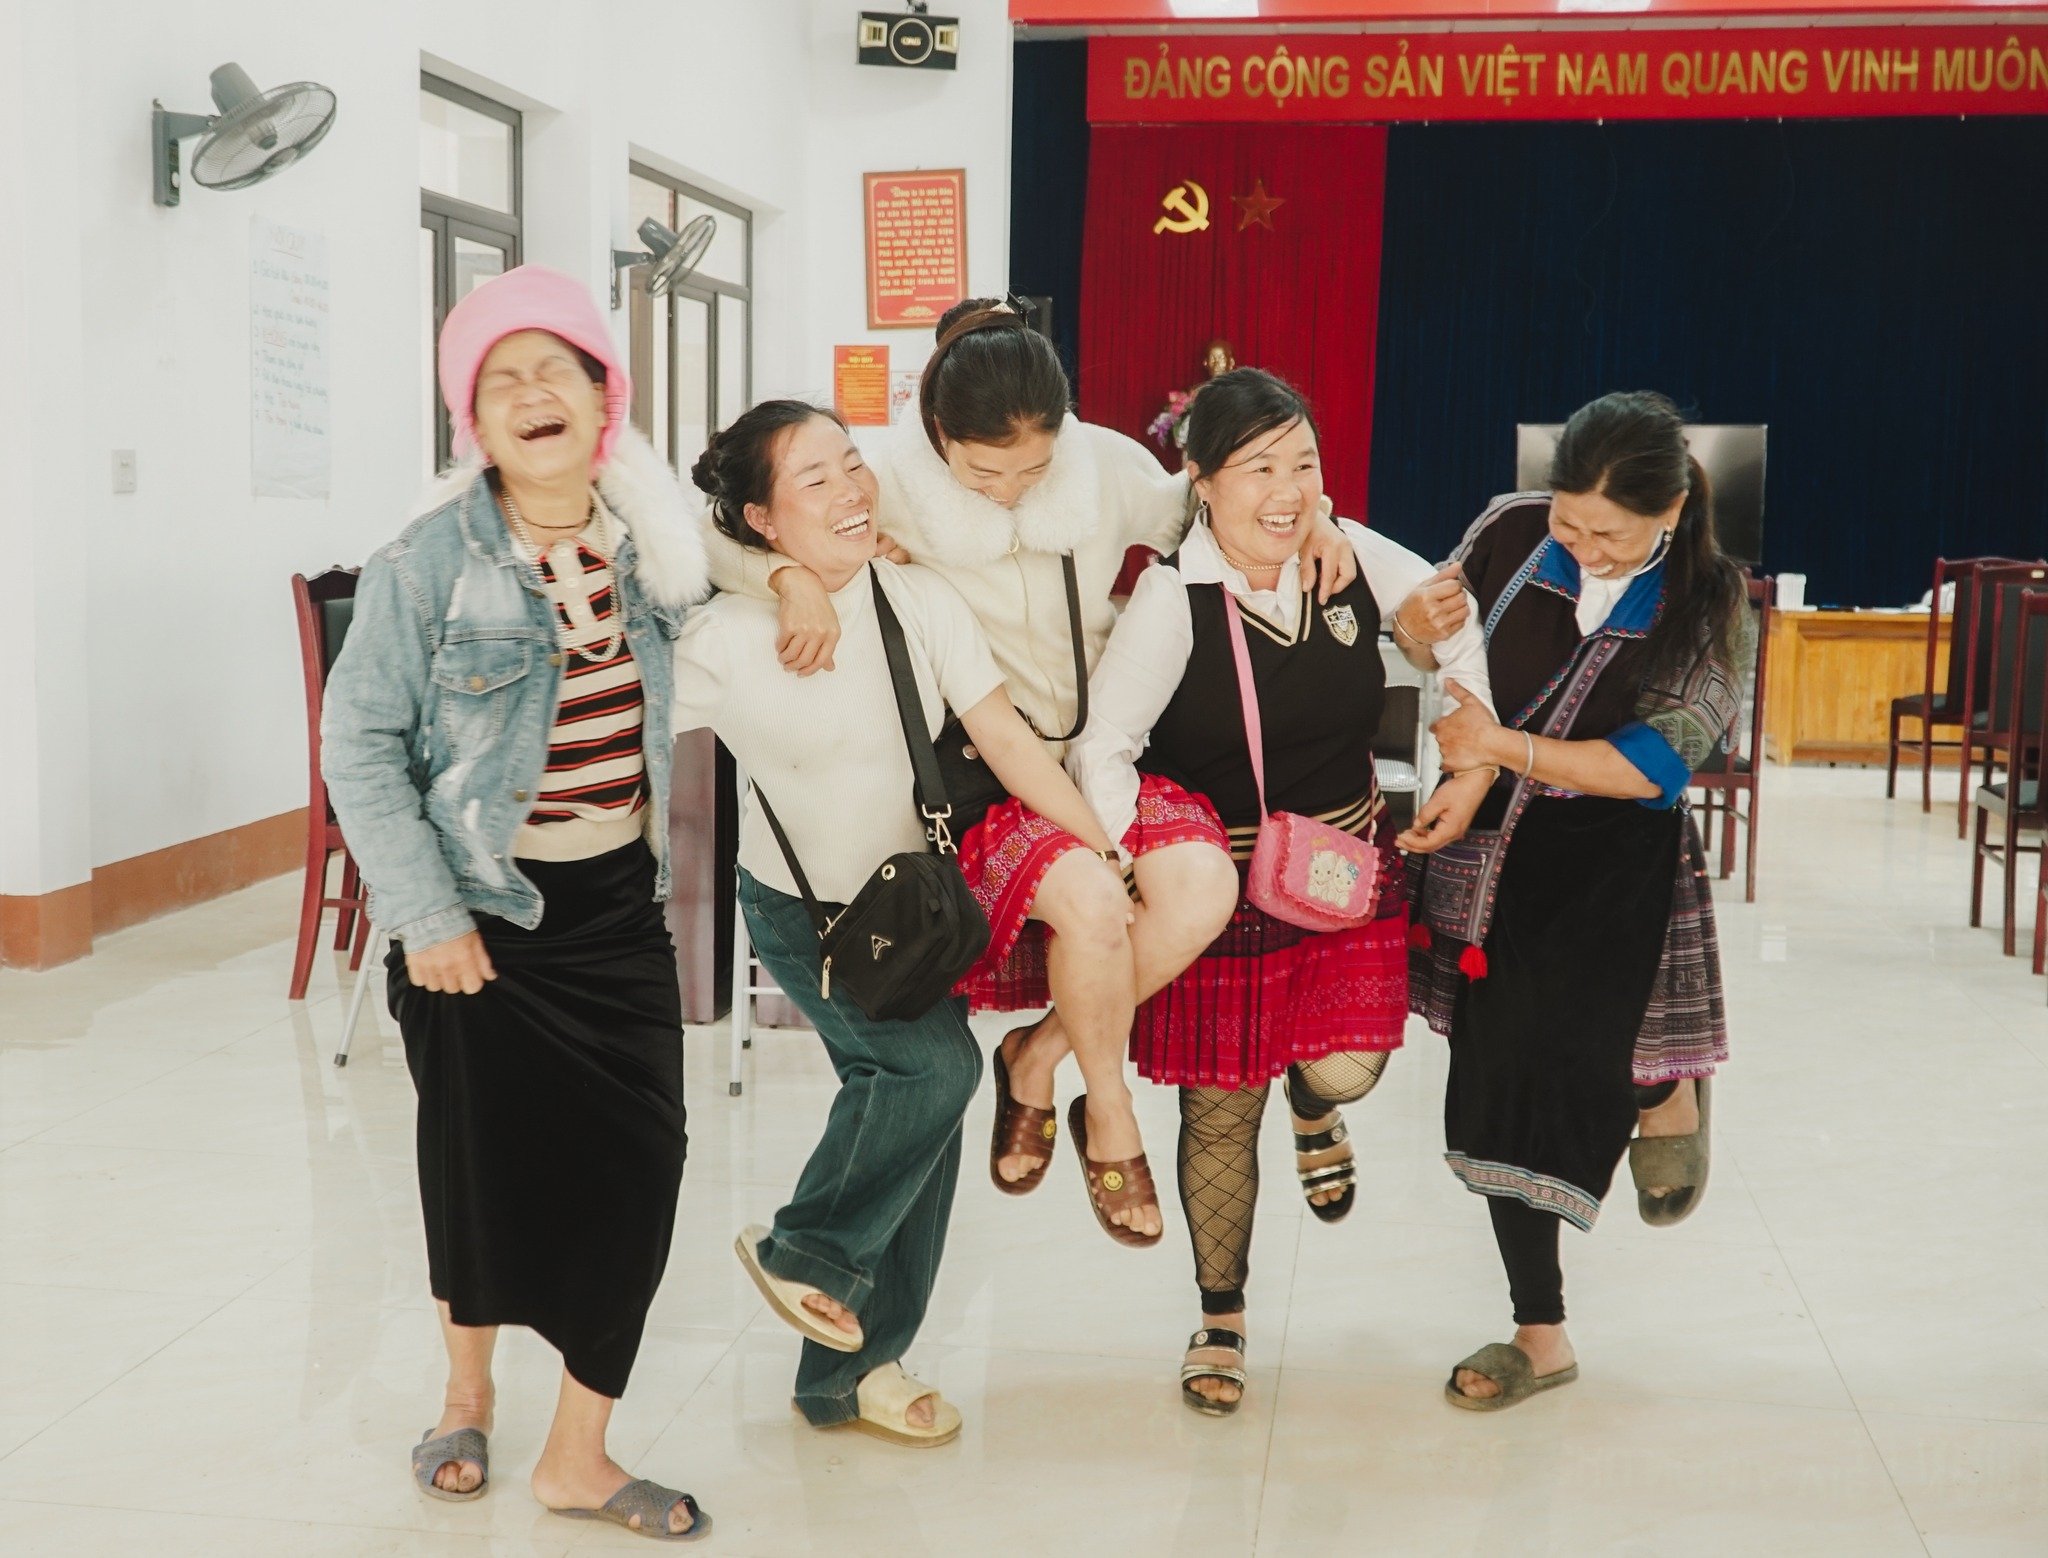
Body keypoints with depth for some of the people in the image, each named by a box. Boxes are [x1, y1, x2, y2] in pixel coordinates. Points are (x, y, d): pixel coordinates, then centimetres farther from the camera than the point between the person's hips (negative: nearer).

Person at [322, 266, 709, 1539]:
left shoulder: (648, 540, 1)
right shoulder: (432, 562, -12)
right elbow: (360, 741, -10)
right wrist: (425, 917, -13)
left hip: (618, 903, 4)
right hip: (485, 909, -3)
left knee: (635, 1165, -1)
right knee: (487, 1160, 8)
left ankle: (580, 1458, 14)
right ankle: (469, 1396, 37)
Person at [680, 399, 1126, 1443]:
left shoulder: (920, 601, -11)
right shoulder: (723, 642, -17)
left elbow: (1005, 739, -14)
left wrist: (1106, 848, -20)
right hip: (800, 909, -4)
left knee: (908, 1105, 6)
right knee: (935, 1065, -22)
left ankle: (853, 1369, 25)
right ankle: (804, 1251, 4)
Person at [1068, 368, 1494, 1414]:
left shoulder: (1354, 557, -6)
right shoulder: (1173, 596, -17)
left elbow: (1455, 626, 11)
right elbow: (1102, 744, -17)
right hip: (1220, 874, -3)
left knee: (1346, 1067, -13)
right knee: (1220, 1111, 7)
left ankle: (1311, 1108, 29)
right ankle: (1220, 1320, 29)